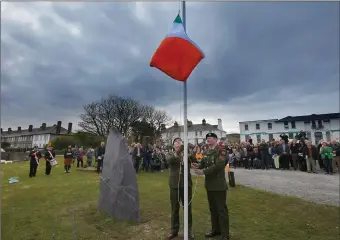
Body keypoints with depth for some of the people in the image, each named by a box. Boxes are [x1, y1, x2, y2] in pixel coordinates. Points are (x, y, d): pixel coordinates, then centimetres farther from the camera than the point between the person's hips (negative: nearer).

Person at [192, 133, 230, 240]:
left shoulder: (221, 150, -14)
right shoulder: (206, 152, 10)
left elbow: (218, 165, -25)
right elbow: (203, 163, 8)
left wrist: (203, 172, -26)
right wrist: (198, 165, -15)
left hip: (219, 185, -7)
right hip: (209, 184, 7)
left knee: (221, 209, 4)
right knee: (212, 208, 19)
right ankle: (215, 229, 36)